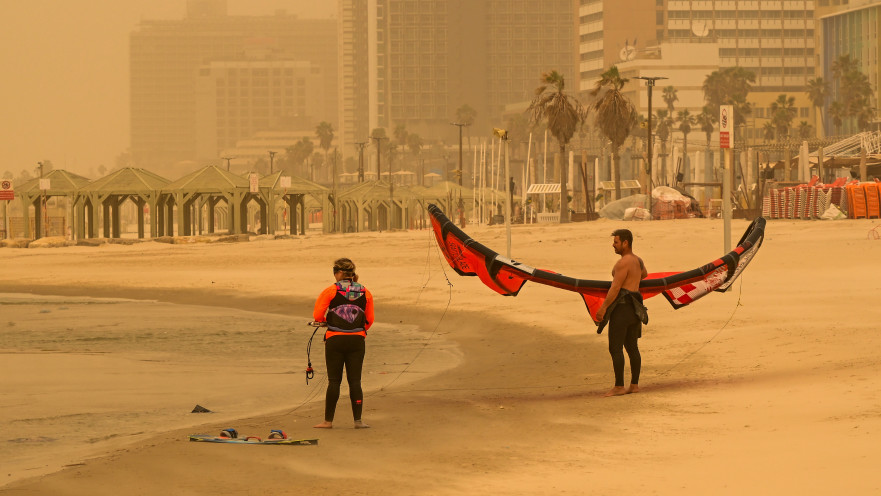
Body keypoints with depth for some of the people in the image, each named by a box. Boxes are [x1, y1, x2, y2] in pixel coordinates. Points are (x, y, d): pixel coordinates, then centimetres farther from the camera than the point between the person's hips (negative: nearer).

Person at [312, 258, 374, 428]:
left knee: (334, 381, 3)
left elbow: (317, 315, -6)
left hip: (335, 339, -2)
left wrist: (325, 321, 16)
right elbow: (370, 320, 10)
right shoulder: (365, 293, 5)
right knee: (355, 380, 5)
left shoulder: (331, 291, -5)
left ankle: (328, 420, 5)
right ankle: (358, 420, 1)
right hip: (357, 340, 2)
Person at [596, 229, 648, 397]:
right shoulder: (637, 260, 14)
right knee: (632, 347, 12)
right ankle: (634, 385, 12)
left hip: (621, 306, -10)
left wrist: (603, 307, -17)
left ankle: (619, 387, -10)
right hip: (635, 307, 10)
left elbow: (615, 287, -20)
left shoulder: (623, 262, -15)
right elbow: (644, 273, 38)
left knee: (615, 348, -8)